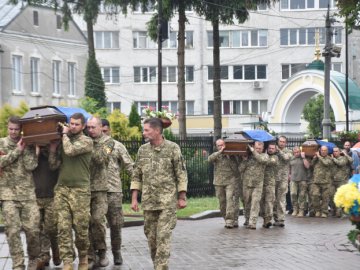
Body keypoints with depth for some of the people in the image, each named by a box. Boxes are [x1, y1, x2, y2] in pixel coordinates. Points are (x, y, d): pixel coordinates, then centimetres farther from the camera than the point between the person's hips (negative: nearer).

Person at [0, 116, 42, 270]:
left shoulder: (28, 145, 6)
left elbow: (31, 165, -7)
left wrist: (25, 148, -7)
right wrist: (17, 150, -10)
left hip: (28, 193, 1)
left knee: (32, 229, -2)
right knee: (12, 231, -3)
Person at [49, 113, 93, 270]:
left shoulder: (86, 141, -1)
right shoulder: (63, 141, 15)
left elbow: (70, 150, -19)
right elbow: (53, 165, 13)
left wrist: (64, 134, -4)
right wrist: (52, 148, 0)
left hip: (80, 190, -4)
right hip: (61, 188, 4)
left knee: (81, 227, 1)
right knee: (63, 228, -4)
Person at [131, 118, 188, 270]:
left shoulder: (173, 148, -5)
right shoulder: (142, 150, 6)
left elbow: (181, 174, -3)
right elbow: (136, 176, 10)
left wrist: (182, 197, -5)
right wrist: (134, 198, 4)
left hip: (168, 201, -4)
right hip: (148, 201, 4)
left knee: (163, 236, -10)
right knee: (151, 236, 9)